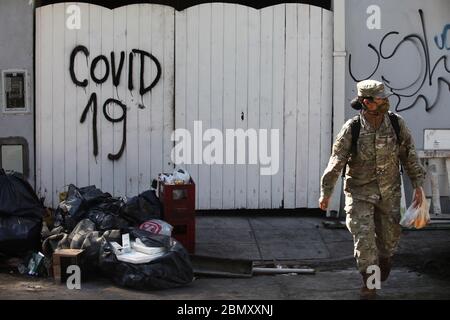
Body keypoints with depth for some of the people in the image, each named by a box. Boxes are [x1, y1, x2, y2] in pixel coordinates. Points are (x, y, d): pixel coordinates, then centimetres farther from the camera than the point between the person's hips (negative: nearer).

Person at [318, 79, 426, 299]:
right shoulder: (351, 129, -20)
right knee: (364, 238, -6)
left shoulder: (396, 123, -13)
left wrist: (418, 186, -2)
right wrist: (325, 194, -4)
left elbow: (409, 155, -2)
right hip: (360, 192, -3)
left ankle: (384, 257, 49)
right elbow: (336, 163, -11)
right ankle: (369, 283, 12)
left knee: (389, 235, 14)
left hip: (389, 190, 3)